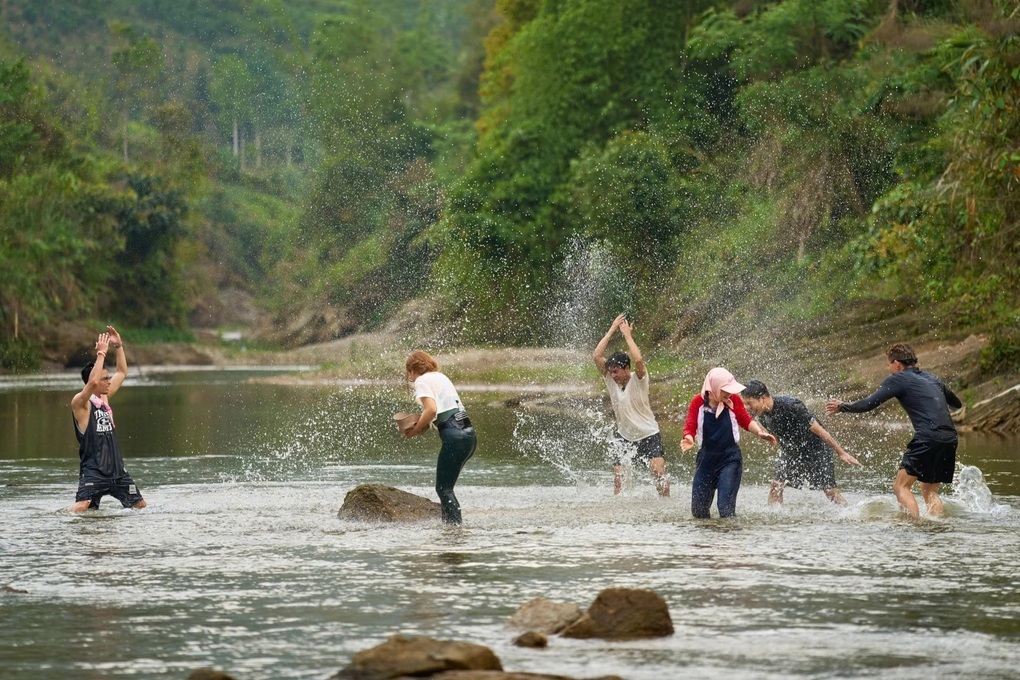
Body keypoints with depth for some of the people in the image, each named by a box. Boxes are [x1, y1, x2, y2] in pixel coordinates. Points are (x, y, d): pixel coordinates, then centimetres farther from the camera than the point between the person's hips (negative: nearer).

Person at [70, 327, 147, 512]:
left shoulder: (104, 398, 12)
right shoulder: (80, 403, -10)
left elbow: (122, 372, 23)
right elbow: (92, 382, -30)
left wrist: (119, 346, 12)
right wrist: (101, 353, -23)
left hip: (116, 469, 8)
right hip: (93, 470, -8)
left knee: (141, 506, 13)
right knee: (81, 508, -24)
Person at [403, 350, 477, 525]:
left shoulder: (422, 380, -1)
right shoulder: (441, 377, 24)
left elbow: (432, 409, -16)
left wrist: (416, 430, -4)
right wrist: (423, 425, 13)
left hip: (454, 435, -9)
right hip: (469, 433, 9)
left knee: (443, 488, -6)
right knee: (446, 486, 16)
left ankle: (455, 523, -16)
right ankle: (449, 521, 14)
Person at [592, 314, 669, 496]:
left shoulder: (638, 379, -15)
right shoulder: (610, 381, -5)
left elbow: (638, 360, -36)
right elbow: (597, 356, -15)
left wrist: (627, 334, -26)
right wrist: (612, 330, -16)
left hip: (648, 435, -4)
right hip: (624, 437, 4)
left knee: (659, 471, -19)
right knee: (618, 479, 0)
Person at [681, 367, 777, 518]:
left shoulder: (733, 399, -6)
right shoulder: (698, 401, -7)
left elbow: (746, 421, 6)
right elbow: (690, 427, -7)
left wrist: (760, 432, -12)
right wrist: (689, 439, -30)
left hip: (730, 459, -2)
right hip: (706, 458, 2)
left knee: (726, 508, -15)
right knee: (698, 511, 8)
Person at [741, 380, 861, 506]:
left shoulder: (790, 405, -31)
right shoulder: (761, 415, -11)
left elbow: (817, 429, -24)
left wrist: (841, 452, -19)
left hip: (814, 447, -6)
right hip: (791, 451, 6)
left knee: (830, 491, -5)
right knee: (775, 486, -8)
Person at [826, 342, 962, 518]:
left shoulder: (898, 380, 4)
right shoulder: (933, 379, 24)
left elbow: (868, 404, 1)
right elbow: (957, 404, 38)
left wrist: (842, 407, 17)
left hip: (928, 438, -7)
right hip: (950, 439, 7)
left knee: (901, 486, -2)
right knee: (929, 490, 17)